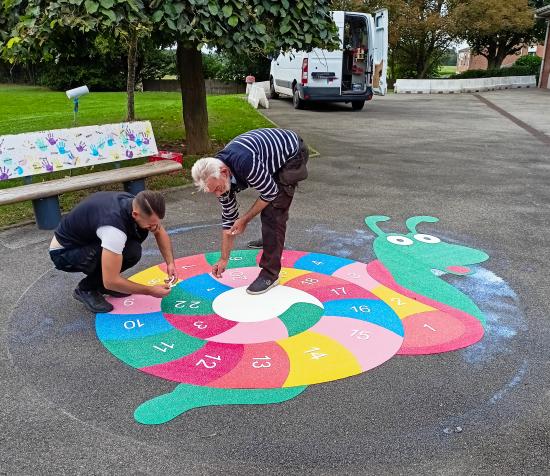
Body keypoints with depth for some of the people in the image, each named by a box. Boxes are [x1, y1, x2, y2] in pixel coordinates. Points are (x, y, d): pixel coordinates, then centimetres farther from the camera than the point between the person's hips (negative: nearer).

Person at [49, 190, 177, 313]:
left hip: (88, 239, 8)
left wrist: (170, 263, -10)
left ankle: (101, 282, 6)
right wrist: (150, 291, -26)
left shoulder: (138, 203, -16)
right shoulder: (114, 226, -40)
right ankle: (86, 289, -5)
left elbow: (160, 232, 3)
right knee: (131, 253, -28)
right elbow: (110, 281, -36)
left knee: (140, 231, -9)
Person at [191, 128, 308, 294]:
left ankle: (270, 273, -8)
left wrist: (245, 220, -16)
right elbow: (229, 217, -3)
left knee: (272, 212, -15)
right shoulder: (219, 176, -12)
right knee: (265, 205, 25)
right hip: (273, 153, 8)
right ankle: (272, 241, 52)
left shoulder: (245, 163, -39)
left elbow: (270, 193, -24)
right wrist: (224, 259, 1)